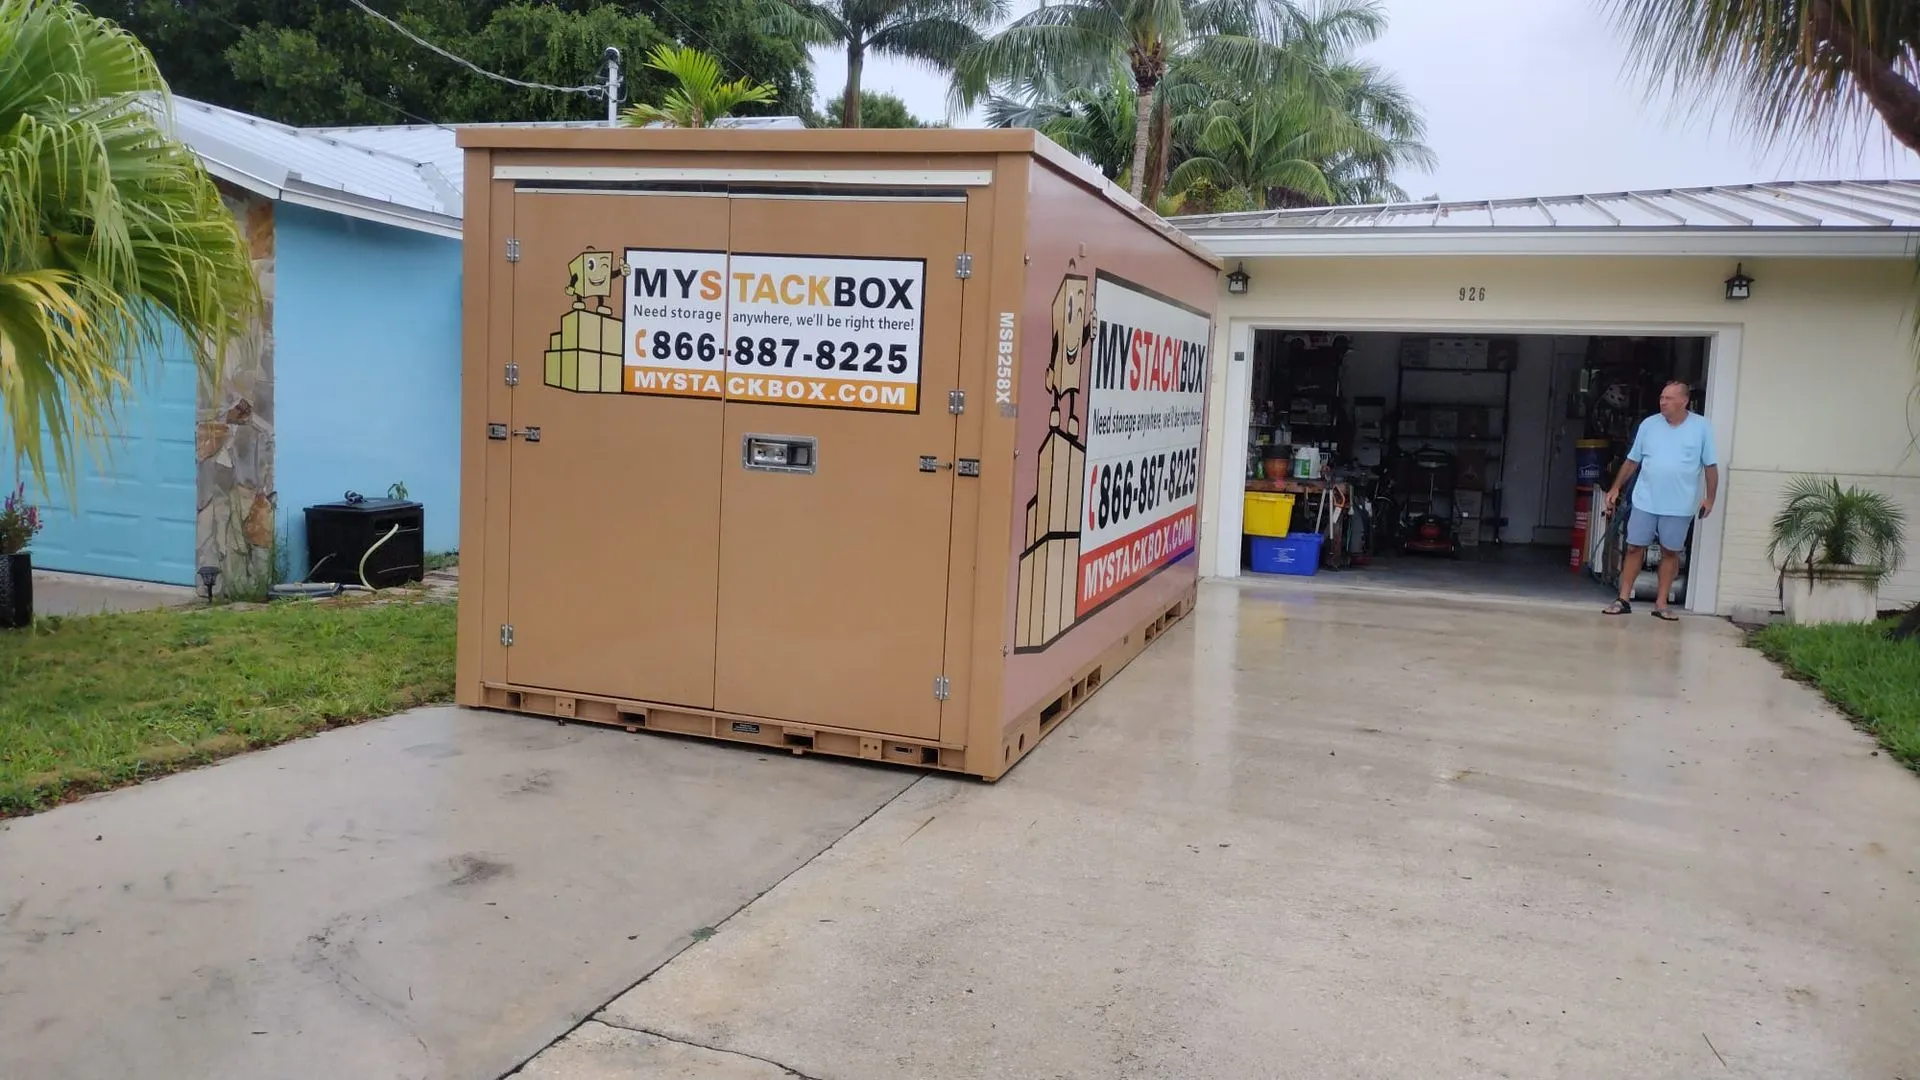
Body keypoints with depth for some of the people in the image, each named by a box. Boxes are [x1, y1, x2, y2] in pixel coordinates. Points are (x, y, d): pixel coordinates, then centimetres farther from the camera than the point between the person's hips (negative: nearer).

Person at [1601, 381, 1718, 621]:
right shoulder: (1649, 424, 4)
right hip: (1645, 501, 2)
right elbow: (1632, 460, 10)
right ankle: (1624, 599, 8)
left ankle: (1661, 604, 13)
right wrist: (1616, 488, 8)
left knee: (1670, 552, 6)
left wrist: (1710, 497, -4)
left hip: (1679, 506, -2)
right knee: (1634, 548, 2)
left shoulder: (1701, 427, -2)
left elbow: (1710, 465, 0)